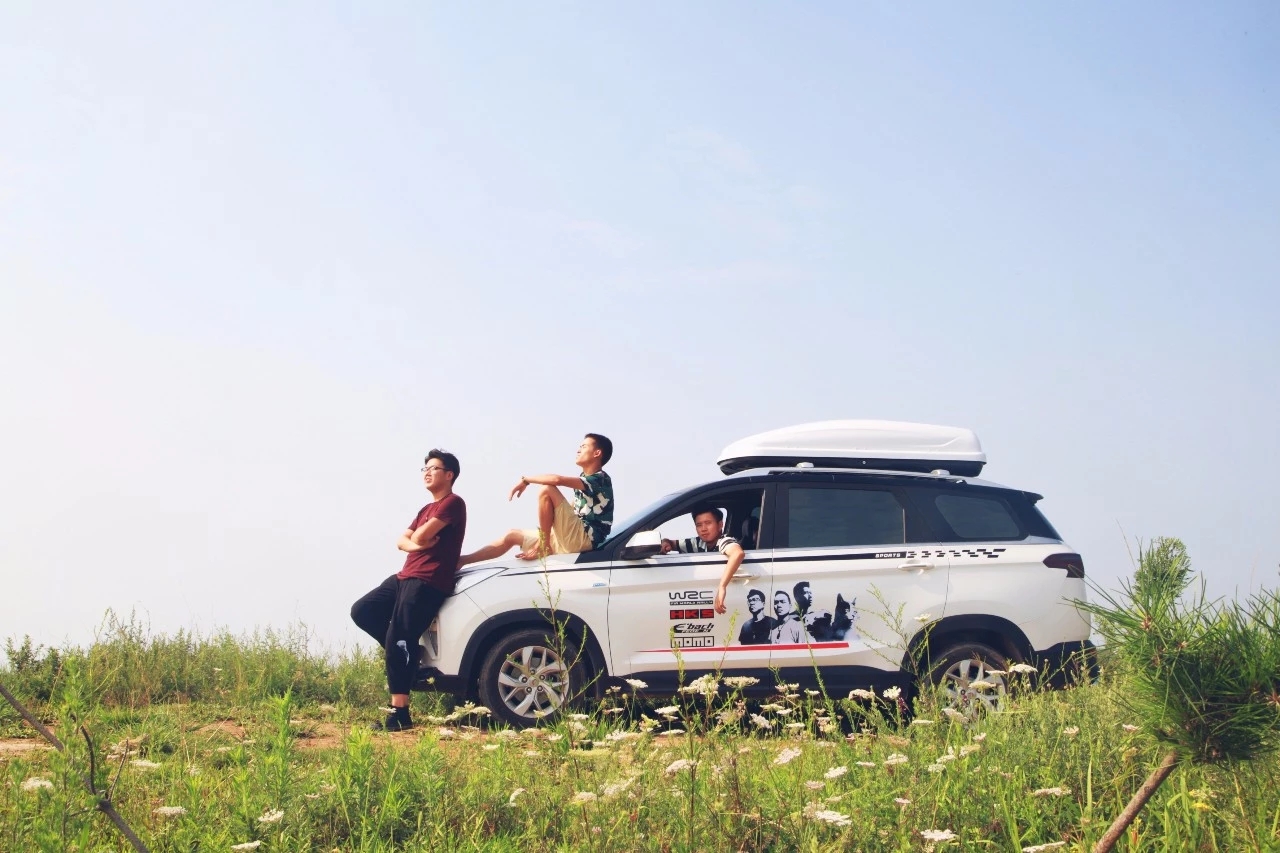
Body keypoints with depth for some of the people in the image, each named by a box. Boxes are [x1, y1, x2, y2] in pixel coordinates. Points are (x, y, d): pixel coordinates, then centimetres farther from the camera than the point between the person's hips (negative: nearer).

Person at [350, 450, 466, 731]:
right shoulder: (427, 509, 26)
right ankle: (406, 653, 7)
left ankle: (399, 714, -18)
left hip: (428, 583, -10)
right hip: (405, 577, 10)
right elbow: (402, 540, 14)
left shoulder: (453, 503, -6)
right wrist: (415, 544, -8)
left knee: (398, 639, -17)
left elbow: (422, 535, -17)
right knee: (361, 612, 4)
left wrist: (418, 536, 7)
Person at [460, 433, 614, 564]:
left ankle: (544, 544, -13)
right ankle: (458, 562, 12)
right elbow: (567, 511, 21)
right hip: (572, 539, 10)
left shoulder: (600, 479, -11)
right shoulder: (584, 479, 21)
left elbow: (556, 479, -25)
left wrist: (525, 480, -11)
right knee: (512, 535, 14)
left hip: (585, 539, -10)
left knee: (546, 490, -21)